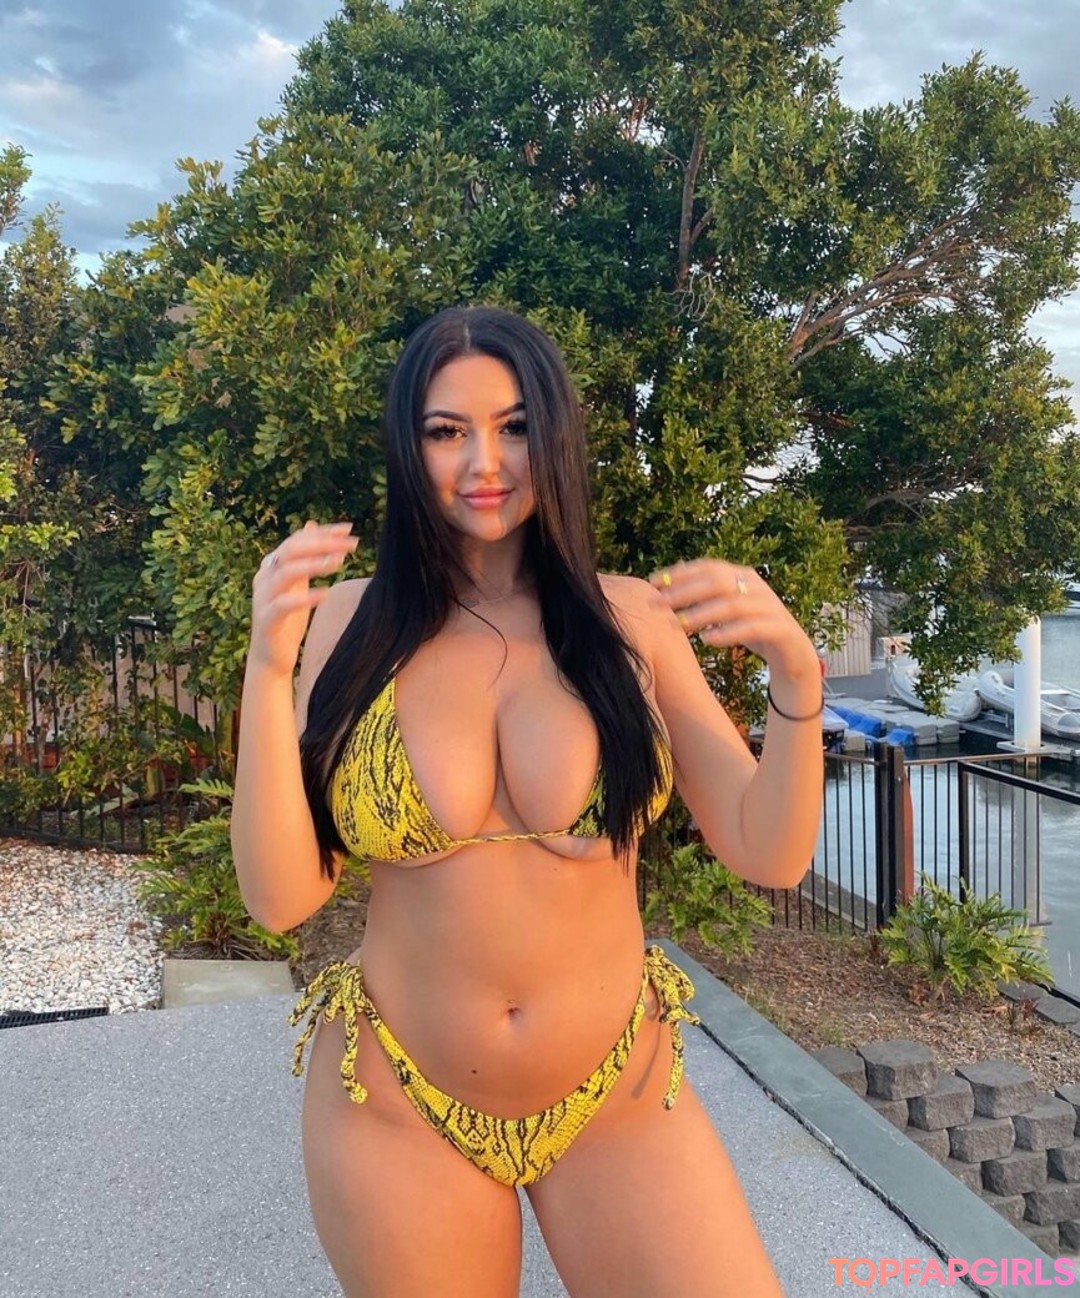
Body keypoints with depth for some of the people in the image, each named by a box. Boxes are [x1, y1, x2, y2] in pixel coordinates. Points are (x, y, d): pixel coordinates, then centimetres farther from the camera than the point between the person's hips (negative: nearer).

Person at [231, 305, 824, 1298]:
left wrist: (796, 675, -21)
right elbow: (282, 897, -11)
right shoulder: (355, 624, -6)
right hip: (397, 1110, 0)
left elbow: (768, 856, -6)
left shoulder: (630, 619, -5)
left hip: (622, 1101, 1)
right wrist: (268, 668, -21)